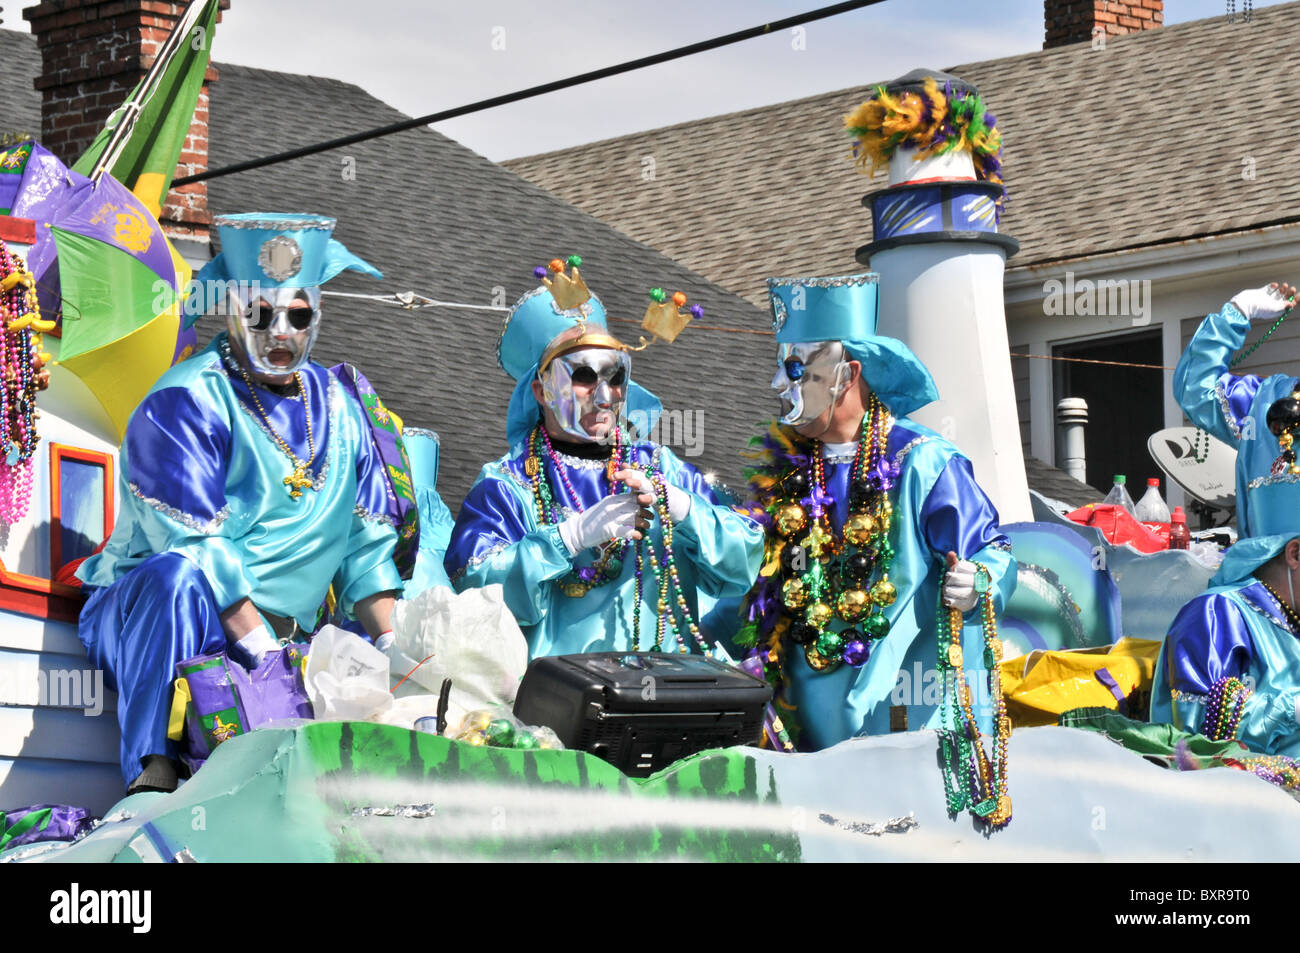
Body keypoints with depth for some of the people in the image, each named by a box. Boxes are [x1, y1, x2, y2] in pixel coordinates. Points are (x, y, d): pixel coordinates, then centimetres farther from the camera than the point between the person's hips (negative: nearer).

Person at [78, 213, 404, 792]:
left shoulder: (338, 407, 14)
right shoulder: (185, 403, -8)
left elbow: (366, 544, 14)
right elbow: (191, 544, -18)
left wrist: (391, 643, -3)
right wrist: (261, 648, -24)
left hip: (277, 639, 6)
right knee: (176, 574, -39)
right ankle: (150, 777, -42)